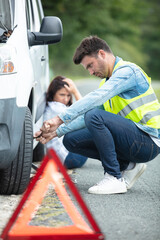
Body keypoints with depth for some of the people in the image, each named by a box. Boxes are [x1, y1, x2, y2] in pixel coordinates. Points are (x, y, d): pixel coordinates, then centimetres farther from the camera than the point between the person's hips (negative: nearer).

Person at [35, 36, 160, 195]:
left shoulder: (127, 71, -10)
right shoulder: (107, 82, 19)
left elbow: (96, 98, -25)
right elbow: (85, 116, 21)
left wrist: (60, 119, -28)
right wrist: (56, 132, 10)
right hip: (133, 141, 9)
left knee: (95, 116, -28)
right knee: (71, 140, 3)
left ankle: (115, 179, -21)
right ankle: (128, 166, 4)